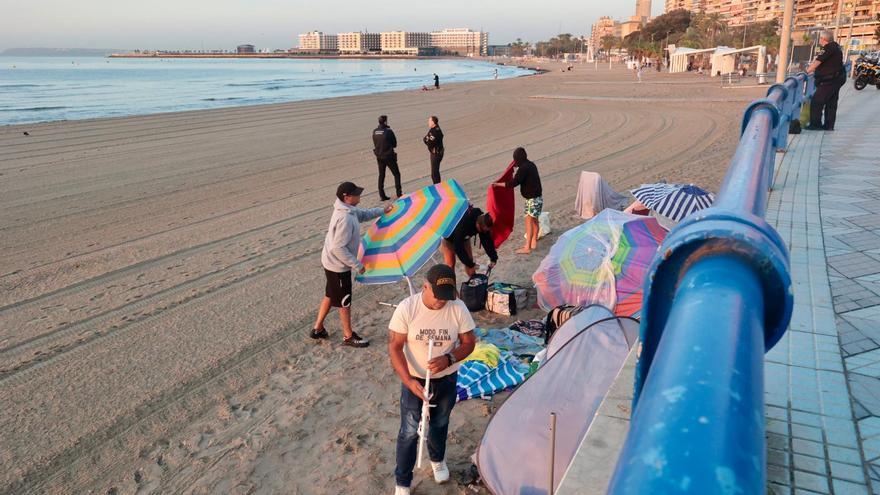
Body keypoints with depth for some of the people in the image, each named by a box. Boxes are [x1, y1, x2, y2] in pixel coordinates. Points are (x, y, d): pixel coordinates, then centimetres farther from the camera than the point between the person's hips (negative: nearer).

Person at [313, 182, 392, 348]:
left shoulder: (348, 210, -1)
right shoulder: (345, 218, -31)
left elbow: (363, 214, 23)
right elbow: (339, 248, -30)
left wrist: (382, 211, 22)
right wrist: (357, 265, -23)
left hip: (332, 263, 10)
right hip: (339, 266, -10)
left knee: (330, 295, 24)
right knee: (344, 302, 8)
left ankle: (318, 329, 38)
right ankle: (349, 336, 25)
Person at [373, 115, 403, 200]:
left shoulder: (374, 132, -1)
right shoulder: (388, 131, -16)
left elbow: (375, 144, 7)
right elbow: (395, 144, -7)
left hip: (379, 157, 5)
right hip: (389, 156, -5)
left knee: (381, 176, 12)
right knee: (396, 174, 8)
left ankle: (382, 195, 11)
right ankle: (399, 193, 5)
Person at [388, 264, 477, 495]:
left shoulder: (458, 309, -17)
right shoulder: (407, 308, -23)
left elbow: (469, 343, -7)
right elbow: (395, 348, -18)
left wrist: (448, 359, -26)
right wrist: (409, 381, -28)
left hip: (447, 380, 2)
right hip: (415, 380, -2)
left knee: (440, 424, 24)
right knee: (409, 432, 5)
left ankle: (437, 460, 53)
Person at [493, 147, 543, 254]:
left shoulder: (523, 168, -18)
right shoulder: (531, 165, 10)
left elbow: (514, 183, -22)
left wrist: (498, 184, -14)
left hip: (532, 199, -9)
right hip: (537, 197, 9)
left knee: (529, 221, -7)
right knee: (534, 221, 17)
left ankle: (527, 248, -6)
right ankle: (534, 243, 27)